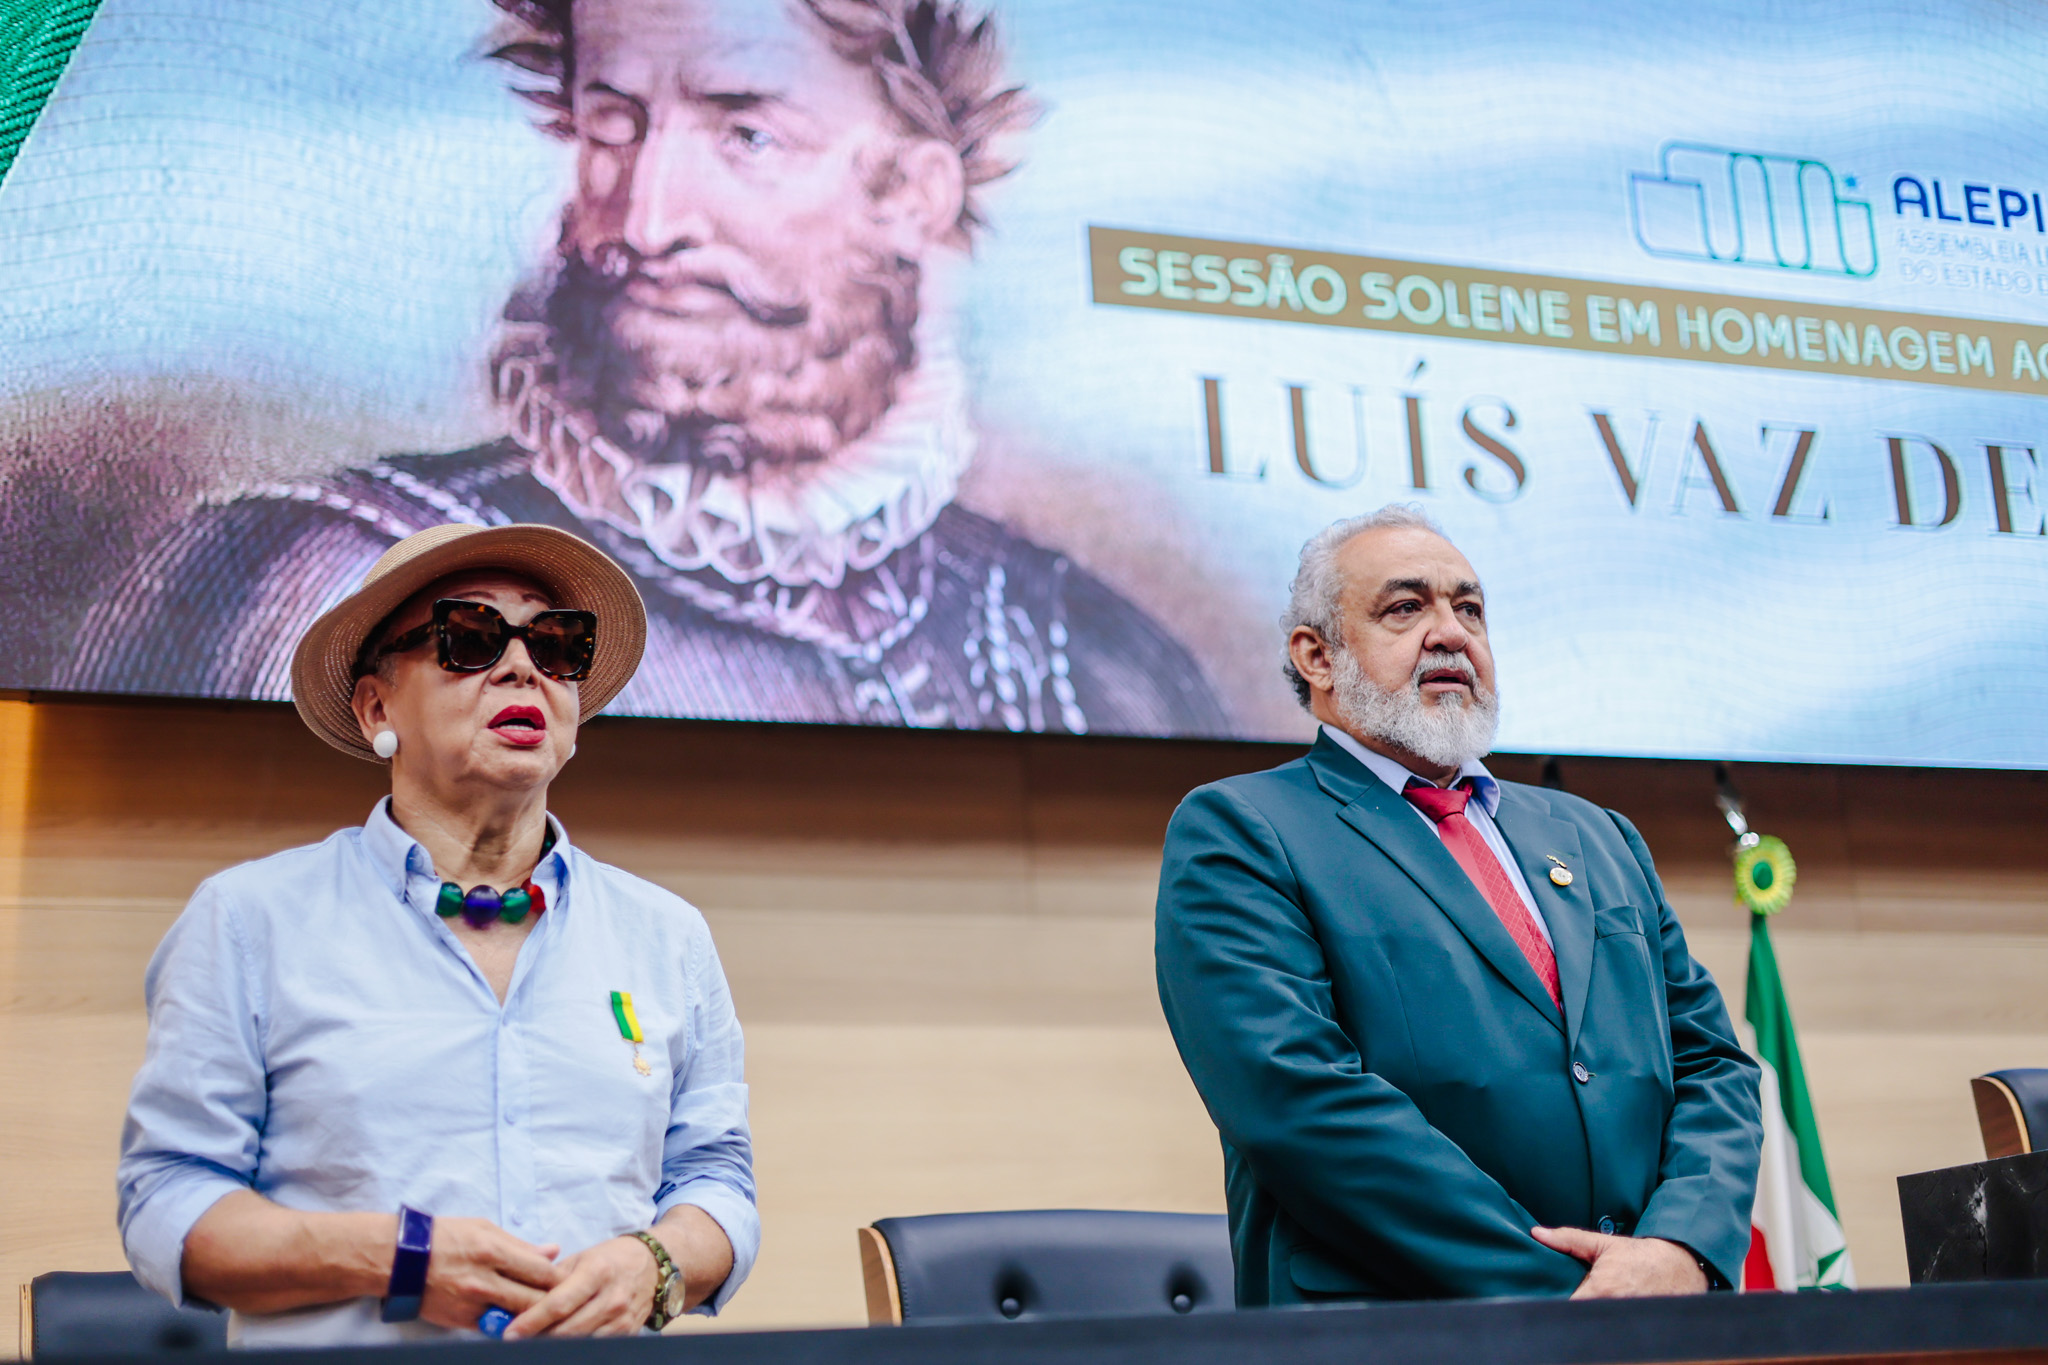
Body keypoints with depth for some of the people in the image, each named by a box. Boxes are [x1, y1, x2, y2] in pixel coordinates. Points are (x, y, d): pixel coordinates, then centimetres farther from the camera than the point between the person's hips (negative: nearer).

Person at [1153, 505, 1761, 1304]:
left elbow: (1712, 1062, 17)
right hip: (1391, 1337, -4)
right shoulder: (1235, 833, 2)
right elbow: (1297, 1094, -10)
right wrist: (1557, 1300, -13)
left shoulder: (1598, 839, 22)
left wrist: (1680, 1249, -4)